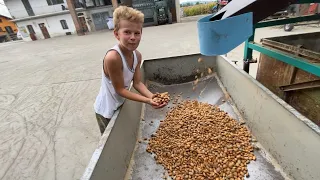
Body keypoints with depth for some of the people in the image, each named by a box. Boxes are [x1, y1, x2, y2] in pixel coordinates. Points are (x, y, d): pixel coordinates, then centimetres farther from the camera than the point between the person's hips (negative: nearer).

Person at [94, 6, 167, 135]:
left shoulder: (137, 55, -11)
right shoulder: (112, 57, -35)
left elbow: (137, 83, -9)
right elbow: (120, 90, -27)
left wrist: (152, 96, -26)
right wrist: (147, 100, -31)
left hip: (120, 105, 7)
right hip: (106, 110, -6)